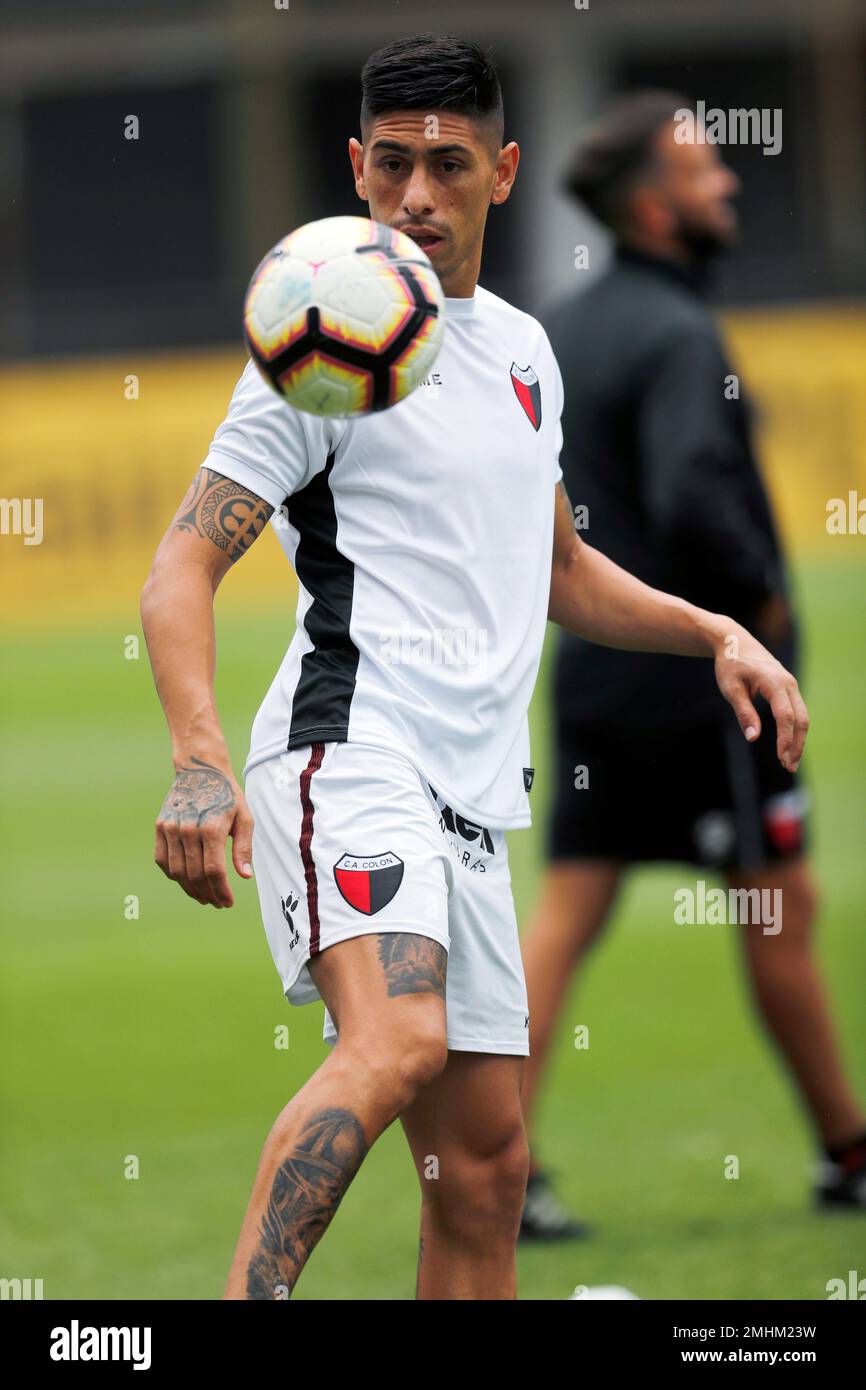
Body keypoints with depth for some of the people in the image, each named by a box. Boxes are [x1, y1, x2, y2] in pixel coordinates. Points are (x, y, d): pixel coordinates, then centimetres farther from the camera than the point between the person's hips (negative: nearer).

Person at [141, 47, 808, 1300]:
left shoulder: (523, 349, 19)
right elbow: (185, 565, -9)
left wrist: (715, 633, 20)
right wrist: (201, 760, -25)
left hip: (472, 804, 8)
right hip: (349, 757, -8)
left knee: (484, 1169, 6)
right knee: (397, 1043, -33)